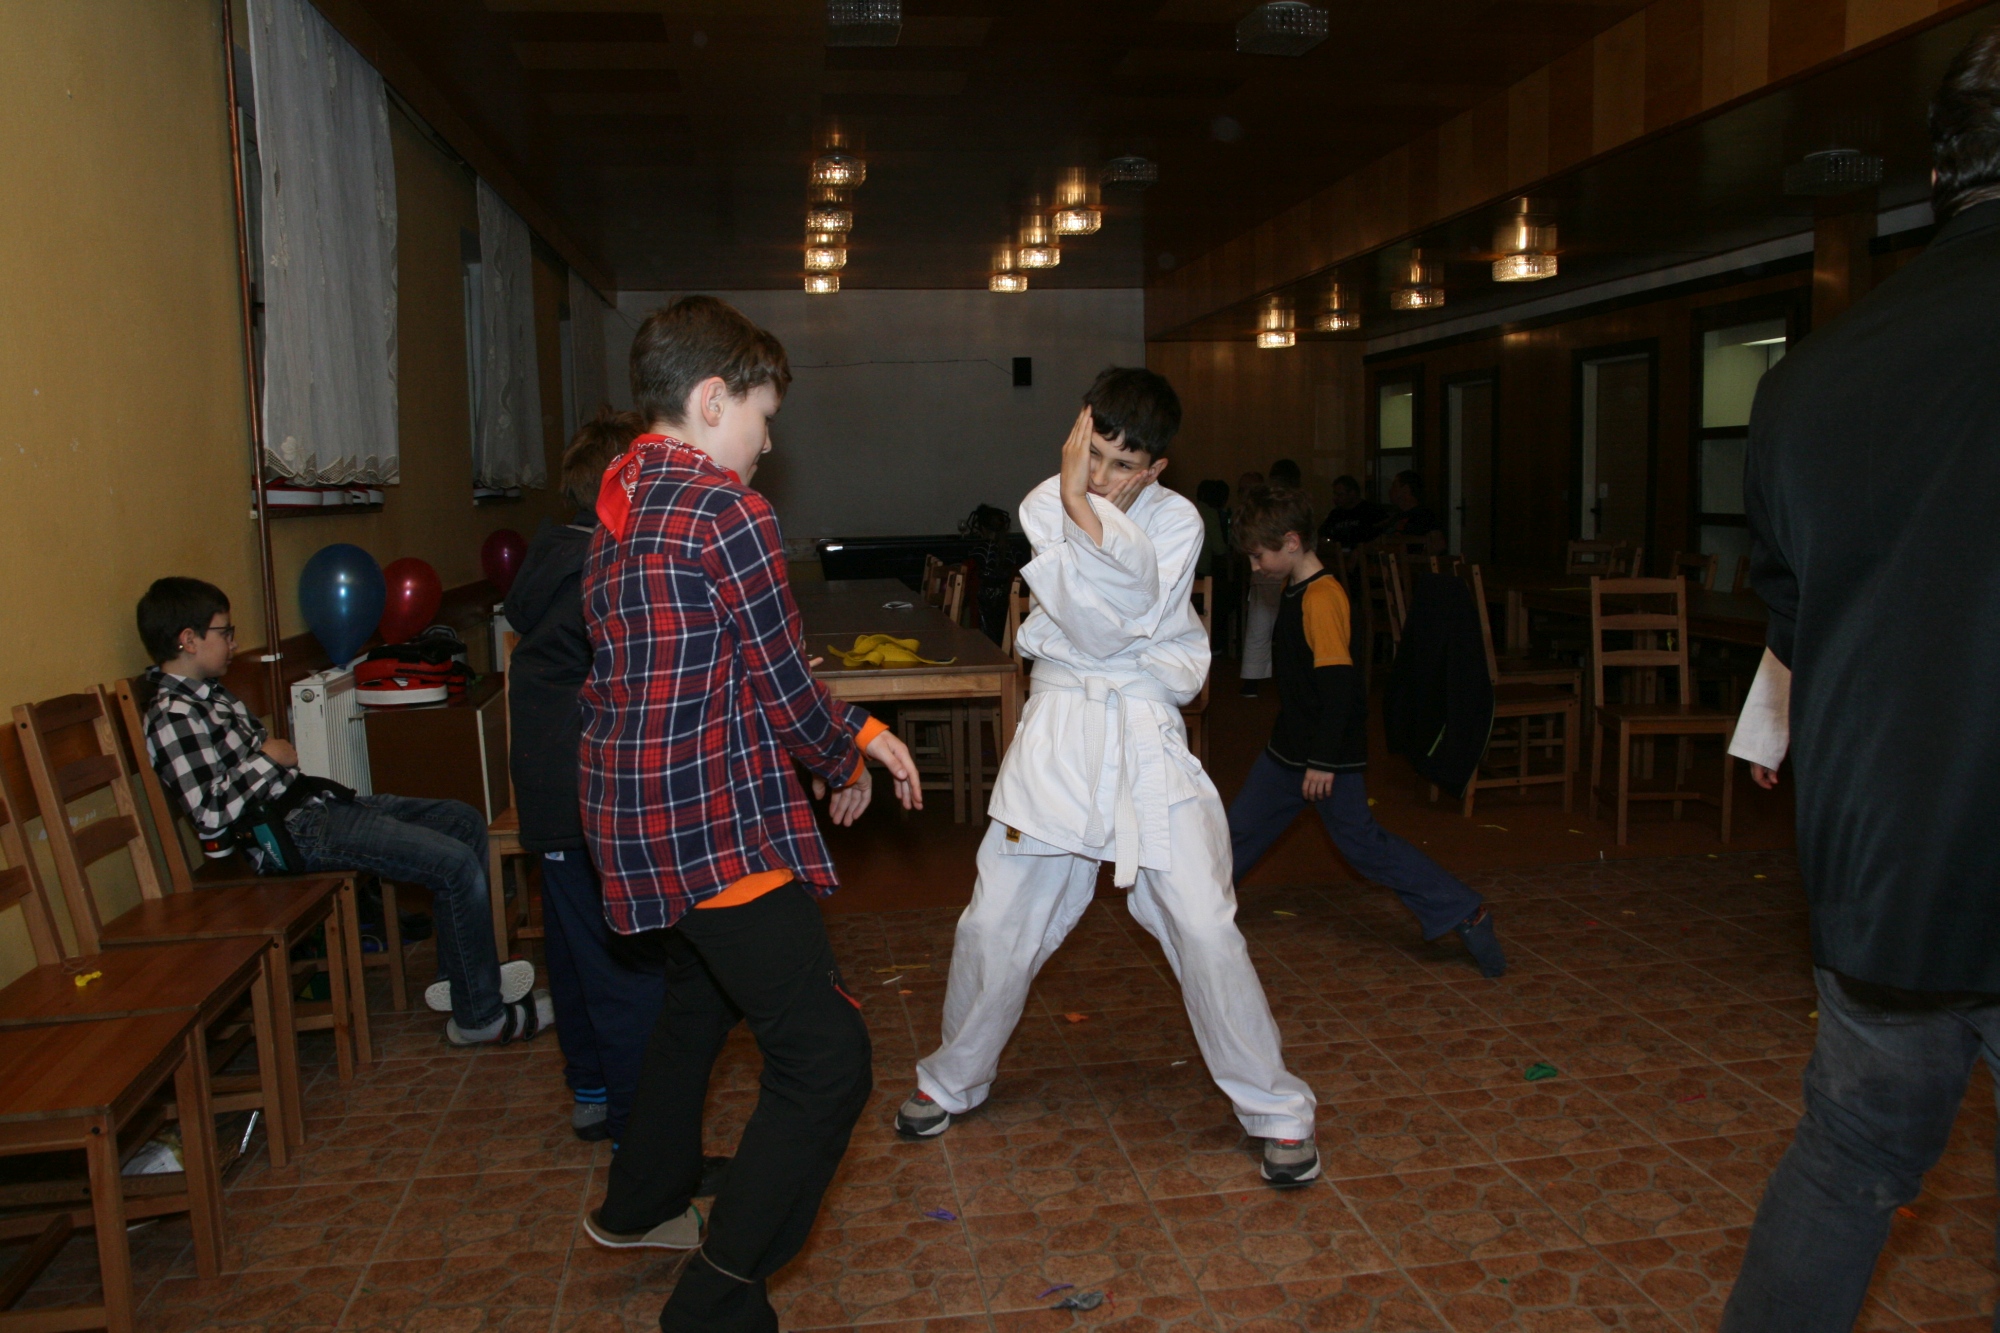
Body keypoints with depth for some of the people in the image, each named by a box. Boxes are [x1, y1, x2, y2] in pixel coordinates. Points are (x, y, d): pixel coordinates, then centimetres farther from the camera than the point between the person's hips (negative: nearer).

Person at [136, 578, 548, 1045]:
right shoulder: (173, 718, -14)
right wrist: (268, 757, -13)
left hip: (315, 801, 11)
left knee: (466, 822, 10)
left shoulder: (209, 694, 17)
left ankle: (460, 978, 13)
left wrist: (294, 753, 11)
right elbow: (210, 816, -22)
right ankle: (480, 1016, -9)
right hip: (295, 832, -11)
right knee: (456, 864, -19)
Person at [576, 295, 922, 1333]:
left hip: (639, 817, 10)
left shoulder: (619, 506, 12)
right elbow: (780, 682, -13)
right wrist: (842, 763, 8)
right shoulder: (724, 509, -17)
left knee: (699, 1001, 31)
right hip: (719, 827, -10)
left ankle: (640, 1205, 49)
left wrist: (852, 729, 12)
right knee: (826, 1063, -5)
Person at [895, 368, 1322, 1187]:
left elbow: (1127, 614, -20)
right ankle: (953, 1080, 32)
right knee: (996, 924, 7)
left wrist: (1082, 506, -25)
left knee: (1205, 929, -4)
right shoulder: (1042, 505, -1)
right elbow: (1095, 626, -12)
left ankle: (1278, 1109, 15)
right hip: (1058, 730, 2)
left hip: (1147, 736, -1)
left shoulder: (1177, 520, -3)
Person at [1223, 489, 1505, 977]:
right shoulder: (1296, 590, 8)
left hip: (1329, 754, -9)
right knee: (1242, 827, 14)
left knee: (1362, 842, -3)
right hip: (1289, 747, 9)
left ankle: (1465, 914, 5)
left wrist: (1324, 761, -25)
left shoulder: (1322, 599, -22)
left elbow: (1338, 684, -25)